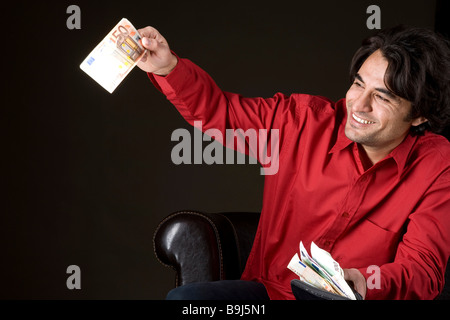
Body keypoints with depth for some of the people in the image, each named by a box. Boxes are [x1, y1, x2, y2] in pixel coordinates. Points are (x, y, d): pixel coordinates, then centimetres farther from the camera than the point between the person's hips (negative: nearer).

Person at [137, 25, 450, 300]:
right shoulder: (305, 120, -2)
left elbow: (423, 269, -13)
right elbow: (217, 110, 8)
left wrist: (364, 282, -34)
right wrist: (168, 66, -10)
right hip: (269, 289, 3)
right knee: (182, 299, -23)